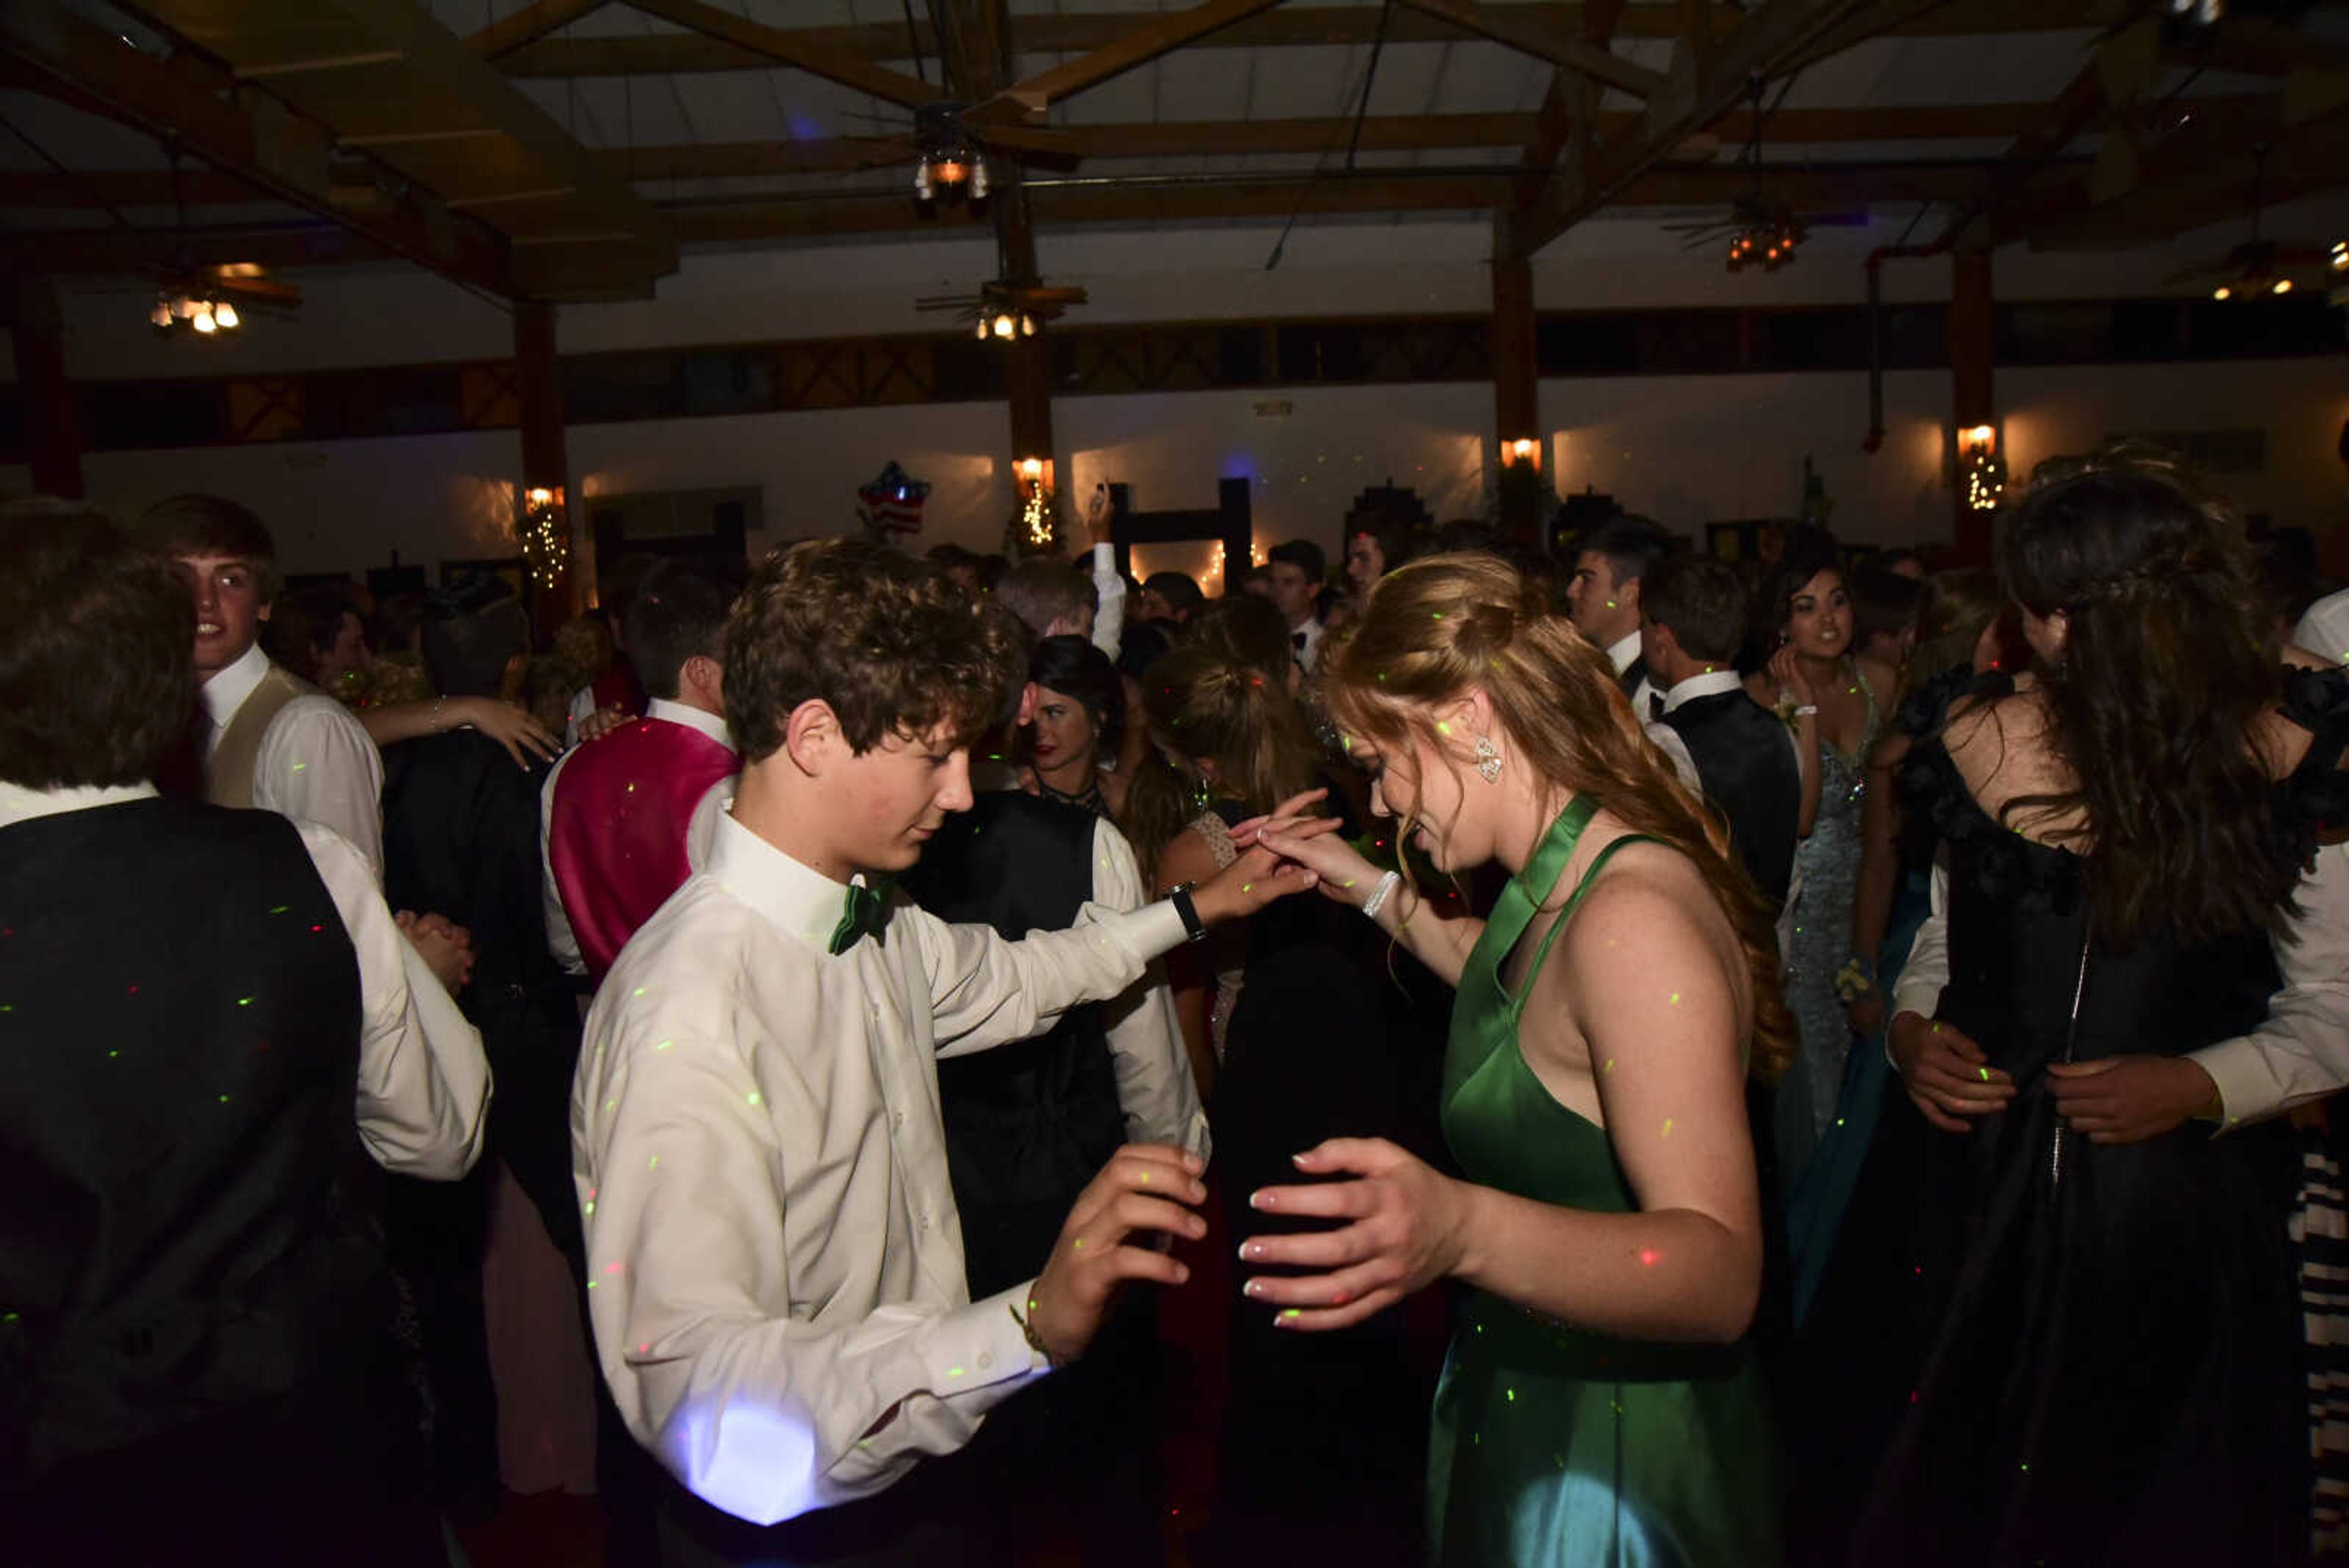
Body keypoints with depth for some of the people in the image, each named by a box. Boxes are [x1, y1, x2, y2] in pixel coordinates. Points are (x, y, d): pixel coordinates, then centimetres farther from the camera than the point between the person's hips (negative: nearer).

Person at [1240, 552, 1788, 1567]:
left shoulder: (1633, 917, -31)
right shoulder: (1560, 880, -1)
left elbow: (1723, 1273, -36)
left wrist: (1463, 1227, -52)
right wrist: (1376, 893, 13)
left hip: (1614, 1464, -8)